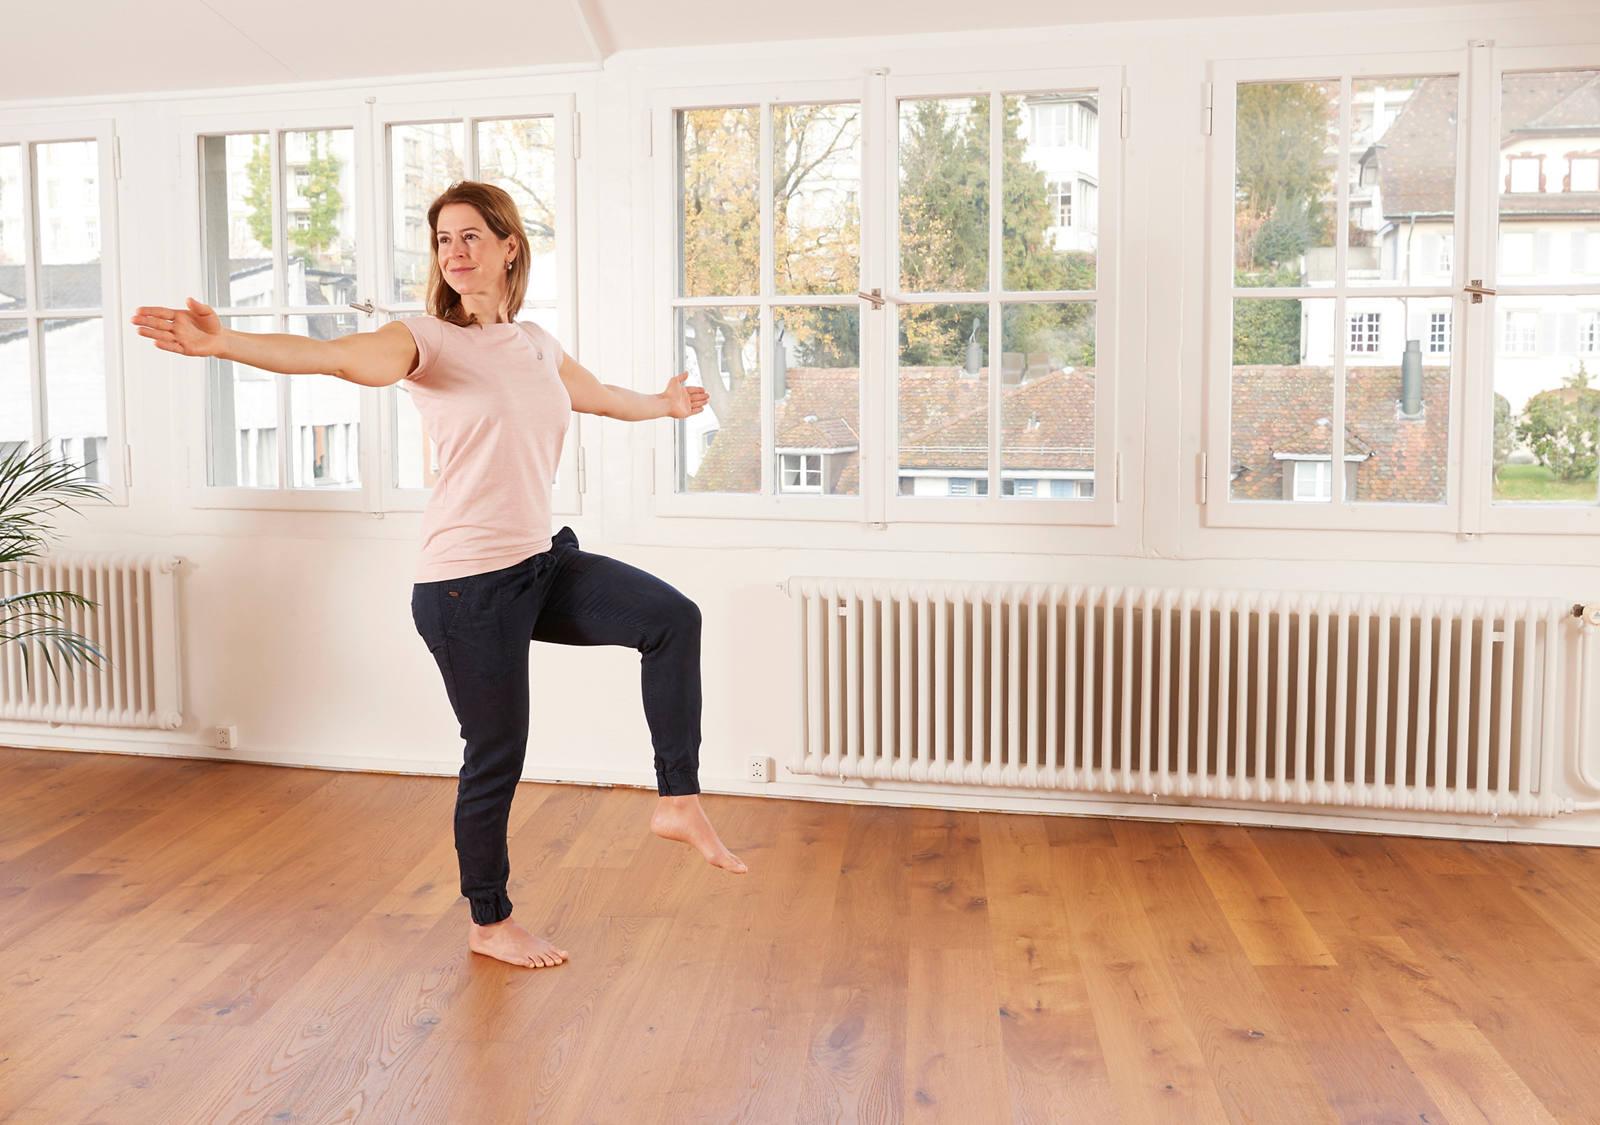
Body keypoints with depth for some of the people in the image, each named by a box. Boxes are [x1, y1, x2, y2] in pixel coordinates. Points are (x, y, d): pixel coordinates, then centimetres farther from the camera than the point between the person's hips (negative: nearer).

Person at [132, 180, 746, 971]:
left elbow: (602, 397, 31)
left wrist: (668, 404, 49)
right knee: (496, 756, 4)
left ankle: (678, 803, 10)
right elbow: (332, 356, -26)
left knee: (672, 619, 0)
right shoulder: (426, 340, -8)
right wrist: (224, 342, -44)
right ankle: (490, 925, 26)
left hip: (543, 563, 7)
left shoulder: (537, 347, 11)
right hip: (468, 584, -6)